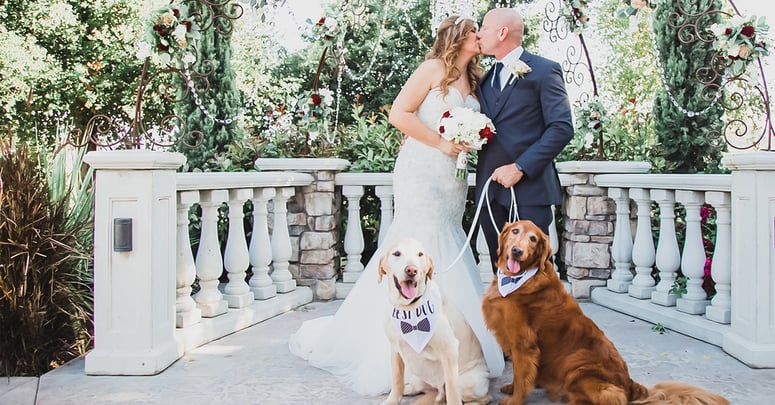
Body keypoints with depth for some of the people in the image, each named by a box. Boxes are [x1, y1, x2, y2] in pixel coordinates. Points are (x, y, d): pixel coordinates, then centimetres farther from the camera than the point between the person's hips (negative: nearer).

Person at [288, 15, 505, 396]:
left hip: (453, 178, 8)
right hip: (423, 173, -7)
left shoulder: (471, 80, 18)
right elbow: (399, 114, -13)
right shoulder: (434, 68, -4)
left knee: (446, 254, 8)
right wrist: (441, 143, -13)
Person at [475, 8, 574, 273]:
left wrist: (520, 167, -16)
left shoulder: (543, 70, -1)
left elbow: (562, 128, -9)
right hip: (489, 189, 6)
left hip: (528, 188, -6)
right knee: (502, 271, 10)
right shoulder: (485, 79, 19)